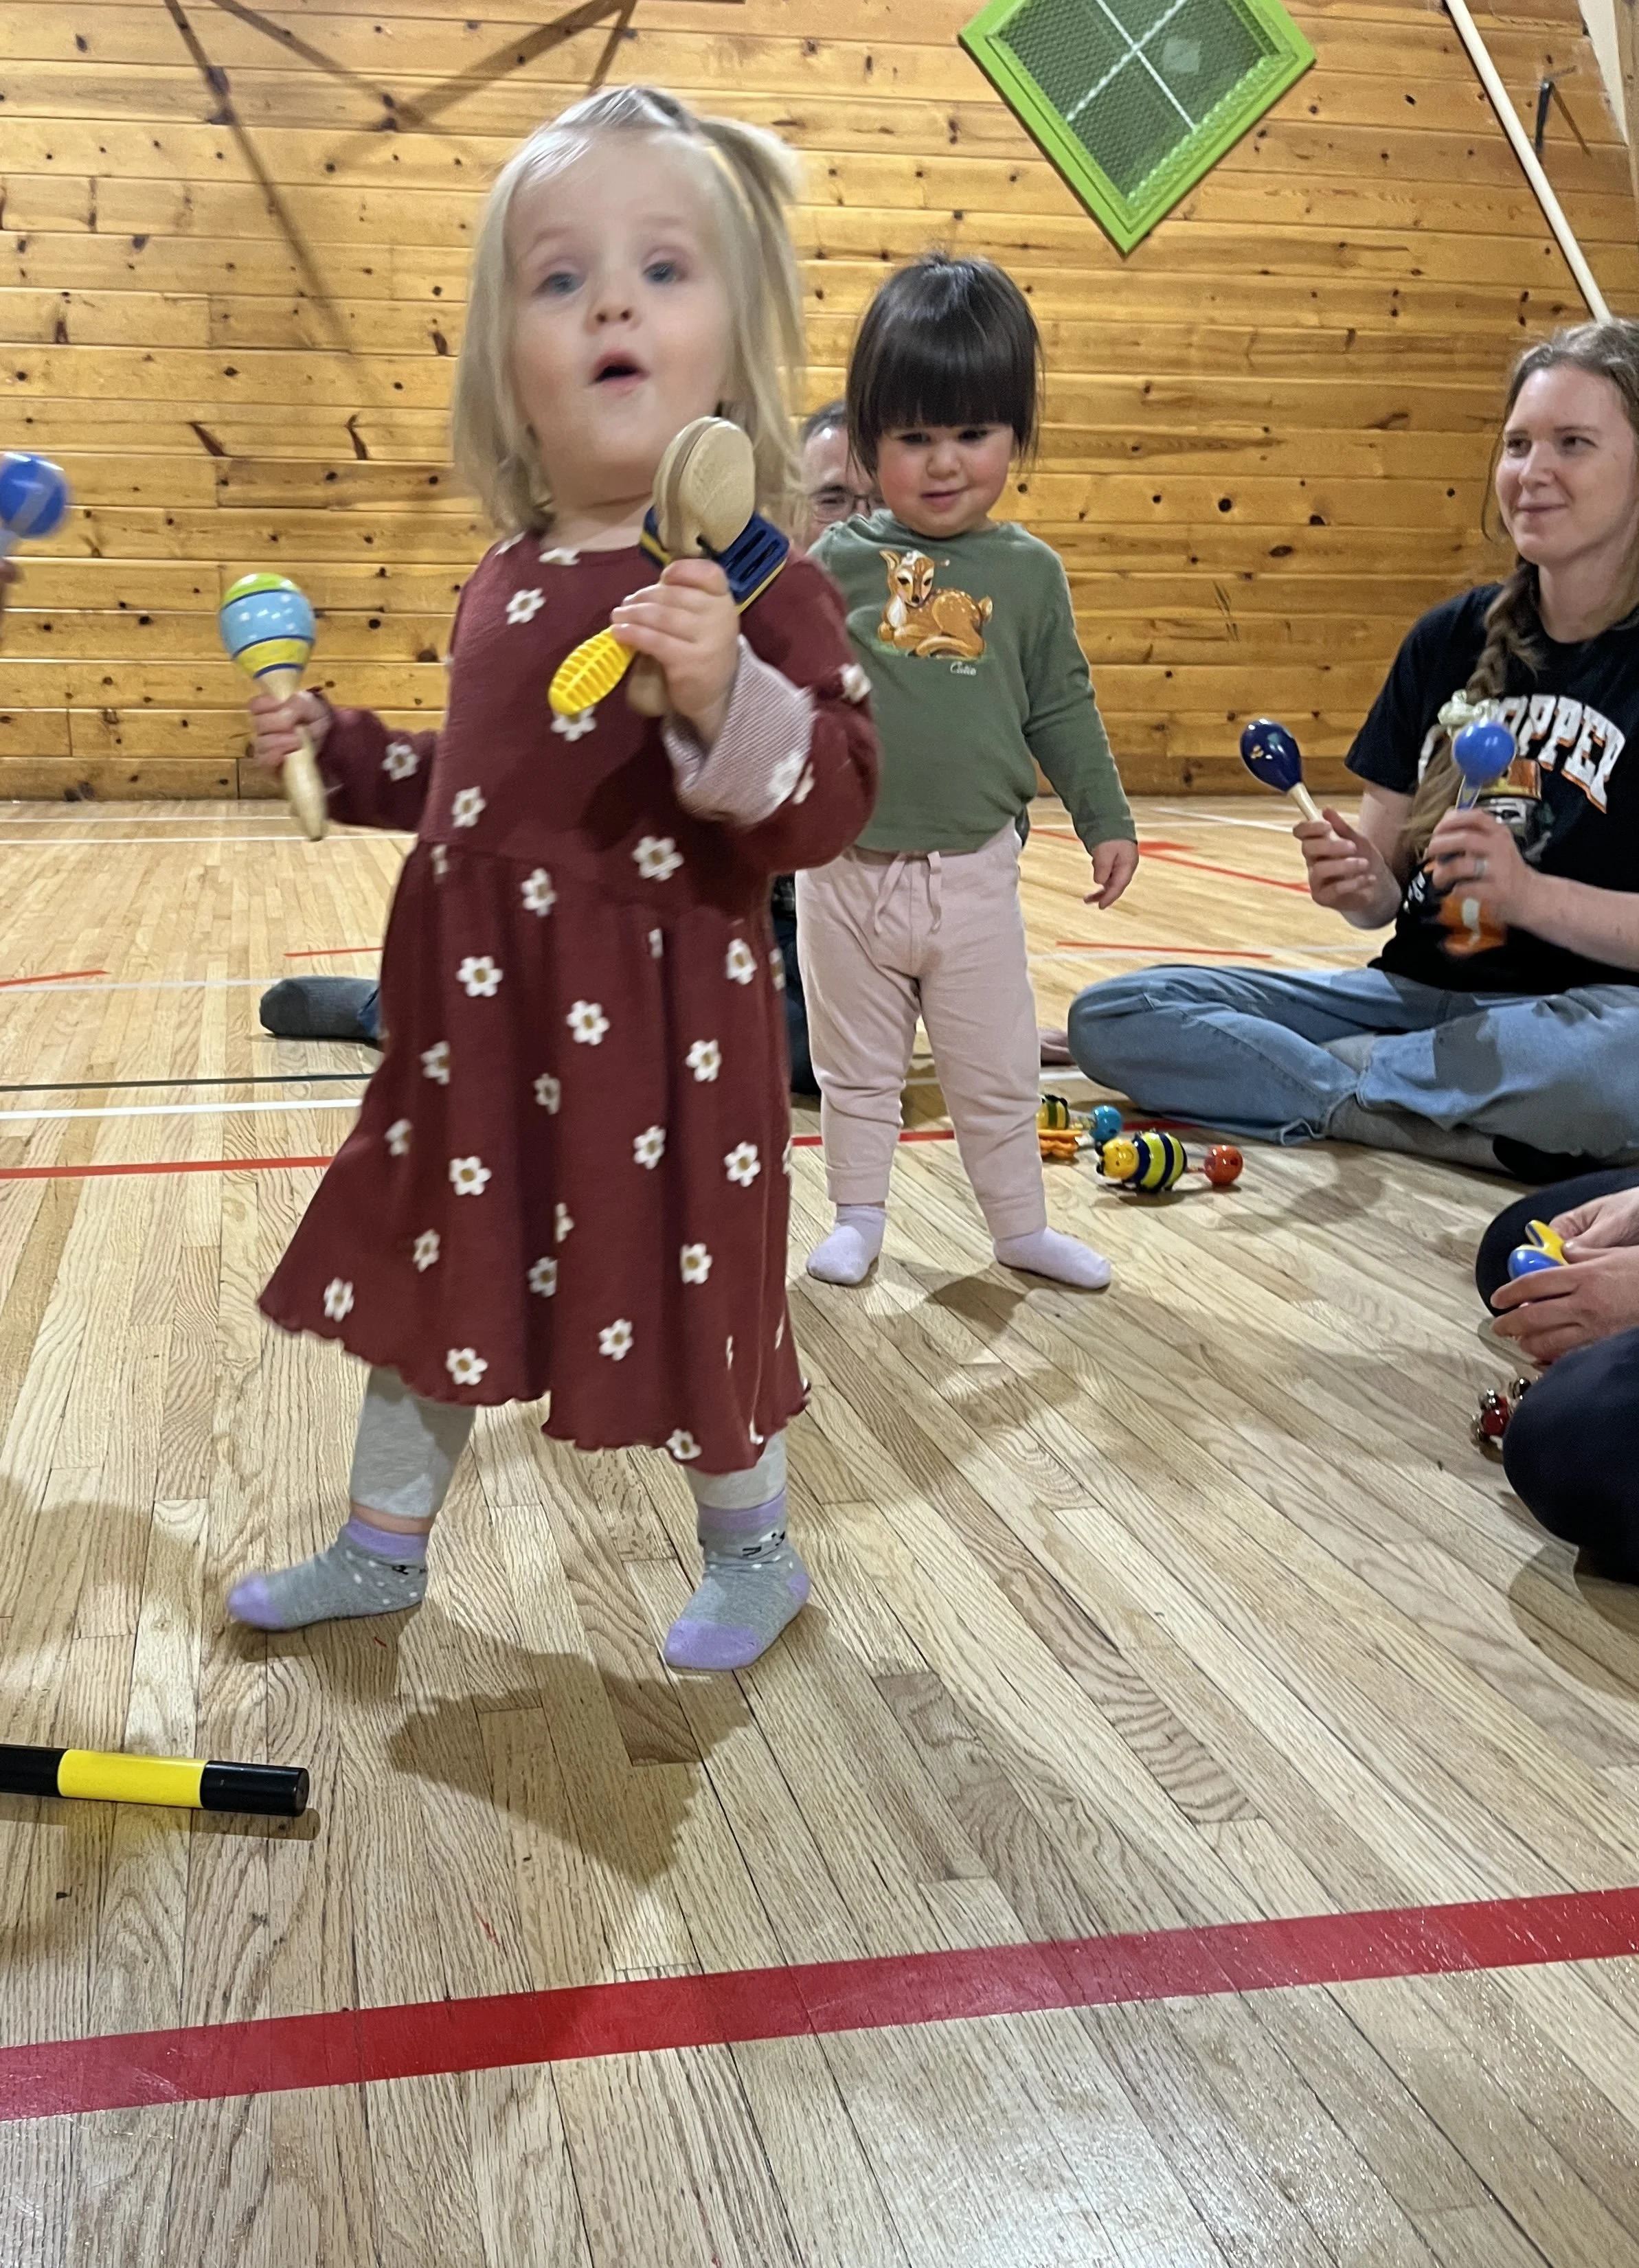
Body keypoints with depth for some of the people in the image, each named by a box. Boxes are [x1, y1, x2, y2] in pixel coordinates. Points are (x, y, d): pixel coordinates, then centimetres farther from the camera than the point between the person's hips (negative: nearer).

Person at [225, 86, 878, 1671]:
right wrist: (336, 749, 14)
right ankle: (382, 1548, 41)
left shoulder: (749, 578, -15)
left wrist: (727, 697, -38)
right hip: (479, 1009, 7)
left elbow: (830, 804, -23)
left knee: (690, 1293, 8)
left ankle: (752, 1551, 36)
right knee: (429, 1272, 19)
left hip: (661, 1028, -7)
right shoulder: (507, 583, 7)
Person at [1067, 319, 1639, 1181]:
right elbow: (1389, 891, 8)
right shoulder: (1450, 639, 7)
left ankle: (1322, 1086, -16)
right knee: (1109, 1015, -11)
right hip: (1418, 995, 4)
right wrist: (1361, 884, -14)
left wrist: (1527, 891, -26)